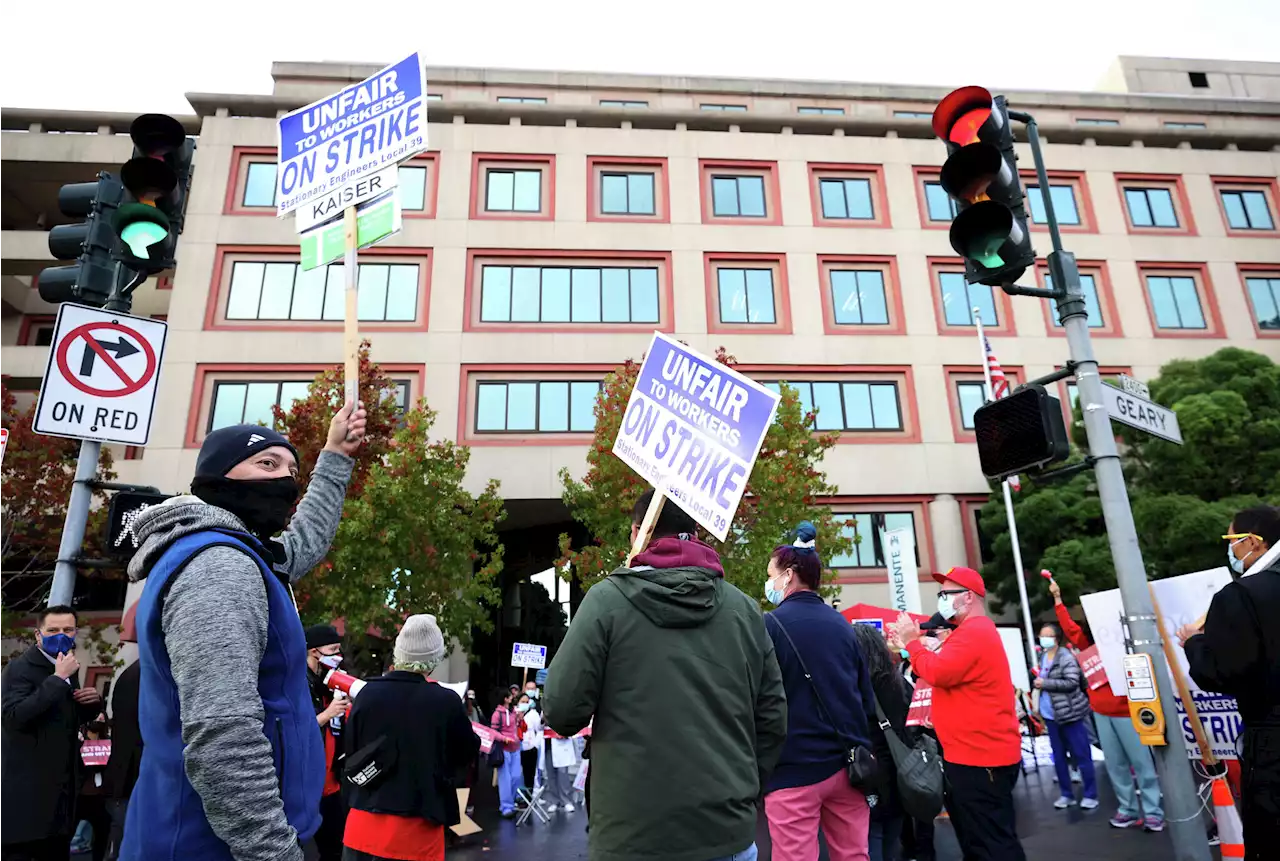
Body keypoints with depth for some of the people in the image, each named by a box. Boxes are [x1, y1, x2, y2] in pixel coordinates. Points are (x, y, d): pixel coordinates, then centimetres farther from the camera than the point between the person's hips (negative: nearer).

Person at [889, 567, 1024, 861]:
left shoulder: (973, 633, -19)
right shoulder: (973, 631, 18)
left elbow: (938, 672, -27)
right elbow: (943, 672, 19)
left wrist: (913, 642, -13)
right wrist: (909, 647, 7)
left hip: (981, 758, -11)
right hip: (973, 754, 11)